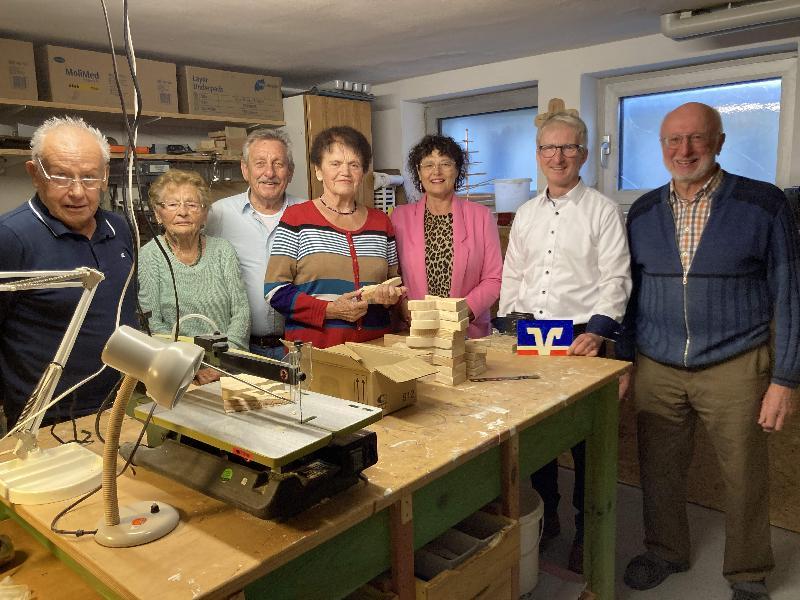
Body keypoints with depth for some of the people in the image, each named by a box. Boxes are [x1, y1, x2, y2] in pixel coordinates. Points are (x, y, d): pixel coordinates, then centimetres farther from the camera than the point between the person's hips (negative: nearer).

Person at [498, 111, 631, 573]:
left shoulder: (604, 210, -2)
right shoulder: (526, 213, 13)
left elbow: (615, 279, -9)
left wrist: (597, 330, -21)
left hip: (582, 340, -4)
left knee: (586, 440, 4)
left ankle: (586, 531, 23)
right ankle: (546, 514, 32)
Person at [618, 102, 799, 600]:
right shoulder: (643, 212, 5)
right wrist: (623, 362, 9)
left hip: (734, 368, -2)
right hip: (656, 370, 3)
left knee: (746, 478, 10)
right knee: (659, 470, 13)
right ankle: (666, 553, 37)